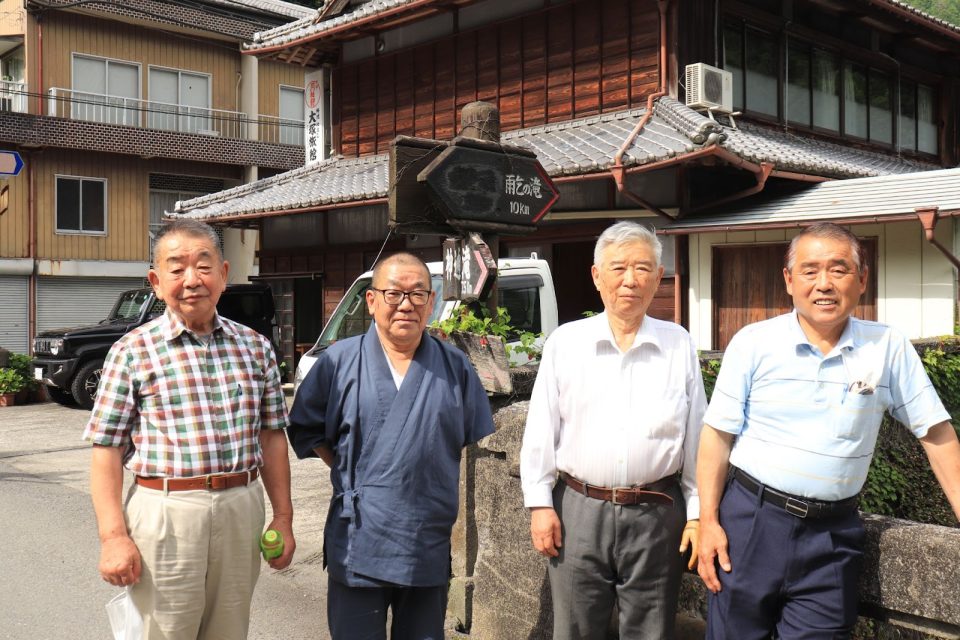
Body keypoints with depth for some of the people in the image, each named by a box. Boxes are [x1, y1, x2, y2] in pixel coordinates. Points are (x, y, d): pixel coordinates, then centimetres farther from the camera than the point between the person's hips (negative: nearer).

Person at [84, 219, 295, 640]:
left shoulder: (254, 347, 6)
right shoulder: (132, 352, -3)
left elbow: (271, 437, 10)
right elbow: (108, 450, -4)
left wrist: (283, 518, 8)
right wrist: (113, 536, -10)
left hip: (242, 510, 3)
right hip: (165, 513, -3)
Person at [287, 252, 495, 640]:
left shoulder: (456, 368, 6)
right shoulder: (339, 361, 2)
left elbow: (479, 445, 10)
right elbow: (305, 427, 9)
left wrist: (463, 515, 2)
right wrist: (347, 471, 1)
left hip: (431, 549, 2)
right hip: (358, 546, -1)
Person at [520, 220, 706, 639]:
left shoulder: (679, 345, 3)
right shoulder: (565, 342, 3)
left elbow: (696, 435, 6)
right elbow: (540, 432, 4)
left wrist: (697, 513, 5)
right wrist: (540, 504, -1)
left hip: (657, 513, 0)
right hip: (579, 510, 0)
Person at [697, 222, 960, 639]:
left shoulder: (888, 348, -1)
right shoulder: (753, 343, -4)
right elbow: (718, 435, -2)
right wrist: (708, 522, -6)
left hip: (832, 533, 1)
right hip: (750, 520, 0)